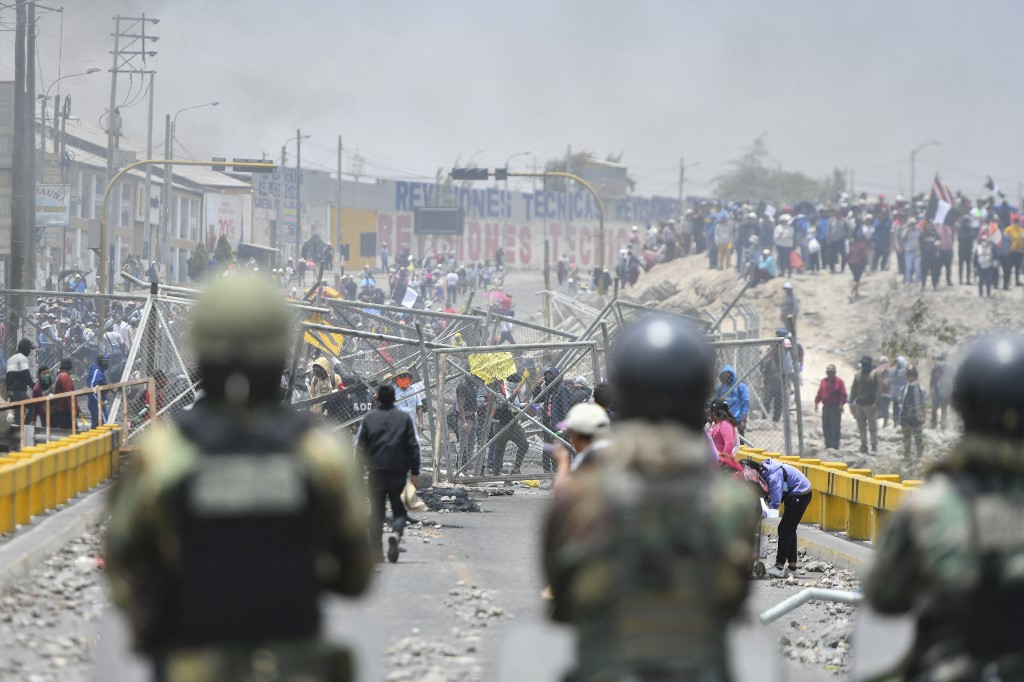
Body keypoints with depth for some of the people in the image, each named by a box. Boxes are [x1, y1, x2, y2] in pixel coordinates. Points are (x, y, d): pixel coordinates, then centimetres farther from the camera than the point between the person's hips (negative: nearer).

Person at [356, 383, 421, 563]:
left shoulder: (368, 419, 2)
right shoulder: (404, 418, 0)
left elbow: (360, 447, 4)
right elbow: (413, 446, -2)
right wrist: (415, 473, 1)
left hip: (376, 474, 1)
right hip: (399, 473, -1)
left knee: (376, 513, 10)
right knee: (399, 510, 7)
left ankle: (376, 552, 8)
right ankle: (396, 534, -24)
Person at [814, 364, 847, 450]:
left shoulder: (839, 382, -3)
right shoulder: (824, 381, 13)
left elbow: (843, 395, -8)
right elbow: (819, 393, 16)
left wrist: (841, 404, -18)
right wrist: (816, 402, 8)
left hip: (835, 407, -6)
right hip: (826, 407, 6)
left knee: (835, 427, -6)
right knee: (825, 427, 6)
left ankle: (835, 446, -5)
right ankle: (828, 444, 14)